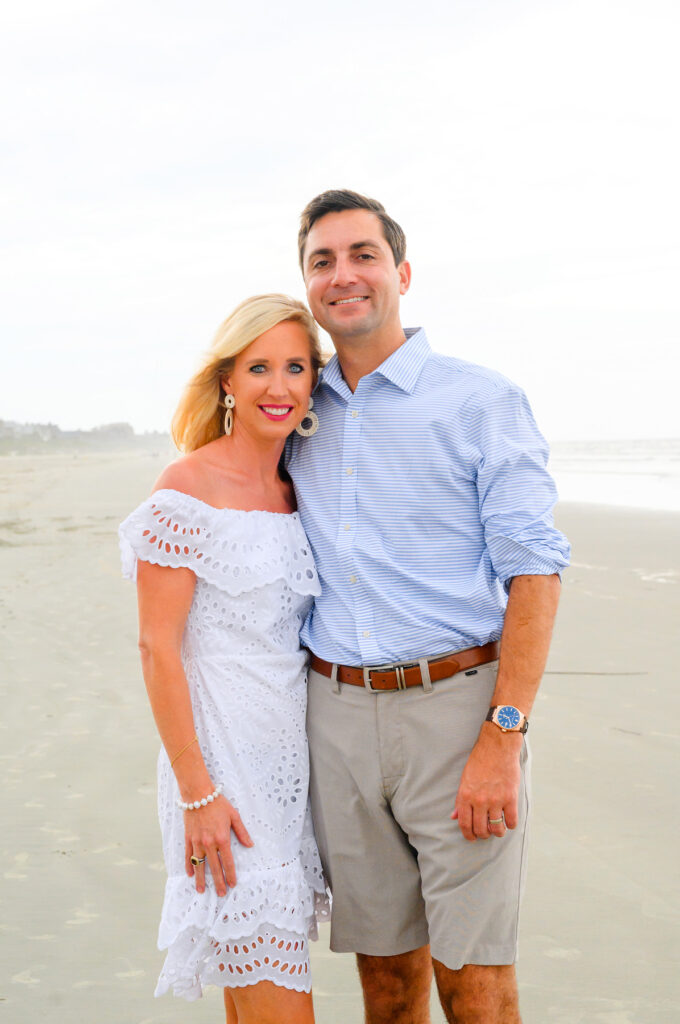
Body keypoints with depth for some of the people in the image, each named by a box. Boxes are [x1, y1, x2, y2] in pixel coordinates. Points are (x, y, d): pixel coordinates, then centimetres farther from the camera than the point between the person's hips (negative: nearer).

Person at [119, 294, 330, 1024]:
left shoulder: (295, 493, 10)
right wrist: (197, 790, -17)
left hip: (293, 753, 7)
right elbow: (157, 646, -13)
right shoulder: (188, 489, -11)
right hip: (223, 751, -7)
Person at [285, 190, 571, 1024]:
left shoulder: (482, 402, -3)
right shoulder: (302, 414, 12)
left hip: (455, 706, -4)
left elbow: (534, 572, -9)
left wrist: (502, 740, -16)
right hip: (337, 712, 5)